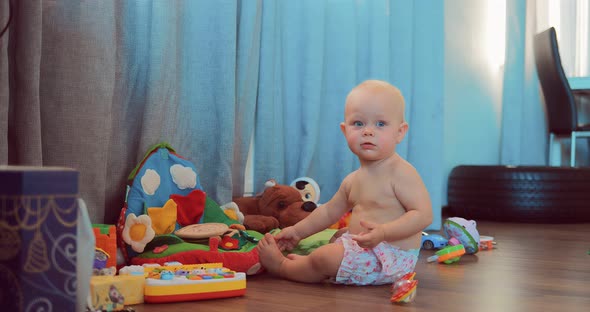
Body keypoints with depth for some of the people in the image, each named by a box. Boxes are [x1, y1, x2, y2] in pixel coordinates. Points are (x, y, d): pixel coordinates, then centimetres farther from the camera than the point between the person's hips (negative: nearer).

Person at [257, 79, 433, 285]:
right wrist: (298, 231, 22)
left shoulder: (400, 173, -18)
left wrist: (383, 232, -37)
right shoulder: (353, 180, 9)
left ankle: (282, 267, 6)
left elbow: (424, 214, -26)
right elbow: (330, 211, 23)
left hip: (390, 258, -10)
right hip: (361, 247, 10)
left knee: (325, 258, -17)